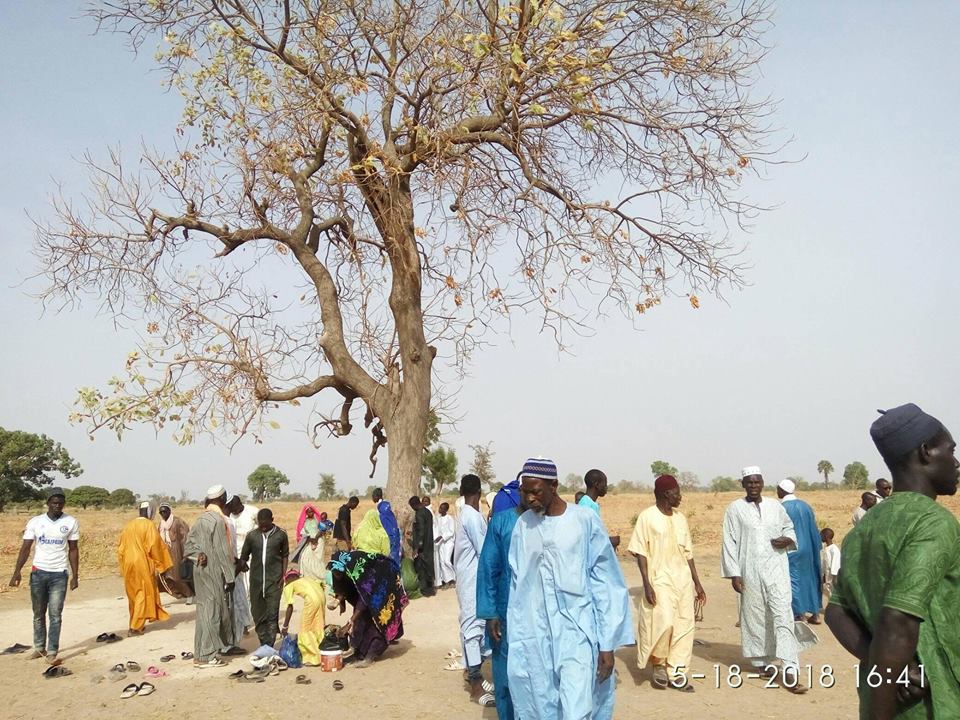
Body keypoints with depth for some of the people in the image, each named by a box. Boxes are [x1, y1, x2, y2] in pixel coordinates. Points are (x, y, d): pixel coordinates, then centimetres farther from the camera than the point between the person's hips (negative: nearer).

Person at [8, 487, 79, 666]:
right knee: (38, 614, 11)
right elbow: (26, 548, -1)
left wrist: (75, 575, -1)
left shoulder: (71, 522, -1)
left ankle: (52, 653, -3)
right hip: (38, 572, 2)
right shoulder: (35, 522, 0)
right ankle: (39, 648, 23)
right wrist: (17, 571, -12)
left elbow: (73, 550, 3)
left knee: (55, 615, -5)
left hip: (59, 574, -2)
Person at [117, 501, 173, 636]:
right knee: (144, 594, 1)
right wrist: (158, 565, -4)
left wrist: (123, 565, 19)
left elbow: (121, 547, 12)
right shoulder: (149, 525, -9)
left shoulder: (128, 526, 9)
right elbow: (154, 546, -13)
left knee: (134, 594, 17)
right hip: (143, 564, -6)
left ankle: (136, 623, 26)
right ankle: (135, 627, -3)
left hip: (128, 564, 6)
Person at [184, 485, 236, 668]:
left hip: (202, 569, 9)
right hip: (213, 571, -9)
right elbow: (222, 551, -17)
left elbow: (189, 542, 12)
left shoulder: (202, 518, 9)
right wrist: (230, 576, -13)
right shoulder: (218, 520, -17)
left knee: (206, 609, 16)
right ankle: (206, 656, 2)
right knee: (212, 611, -2)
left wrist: (198, 554, 0)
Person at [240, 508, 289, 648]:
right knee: (258, 613, 8)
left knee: (272, 614, -6)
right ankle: (264, 644, 20)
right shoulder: (252, 536, 4)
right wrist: (243, 563, -8)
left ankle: (269, 646, -4)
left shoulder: (280, 535, 1)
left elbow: (285, 556, 9)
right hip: (256, 580, 2)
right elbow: (244, 556, 12)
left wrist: (283, 575, 1)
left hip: (274, 580, -2)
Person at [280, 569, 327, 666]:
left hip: (312, 599, -6)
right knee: (319, 628, 20)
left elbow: (290, 607, 8)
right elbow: (321, 583, 19)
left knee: (305, 630, 10)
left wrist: (285, 627, 14)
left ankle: (312, 658, 12)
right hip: (322, 596, 6)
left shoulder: (288, 586, 16)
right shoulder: (305, 579, 32)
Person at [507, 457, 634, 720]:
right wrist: (515, 637, 10)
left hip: (576, 633, -3)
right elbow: (516, 583, 10)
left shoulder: (585, 521, -7)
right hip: (532, 637, 3)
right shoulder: (523, 524, 4)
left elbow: (604, 583, -4)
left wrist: (607, 644, -5)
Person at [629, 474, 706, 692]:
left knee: (684, 625, 4)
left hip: (683, 580, 6)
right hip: (660, 581, -6)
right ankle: (658, 664, 10)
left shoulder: (680, 518, 12)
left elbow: (687, 552, 16)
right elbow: (640, 552, -8)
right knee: (664, 623, -14)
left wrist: (697, 583, 14)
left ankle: (677, 672, 15)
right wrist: (647, 584, -15)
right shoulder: (647, 517, -7)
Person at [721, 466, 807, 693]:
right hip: (750, 571, -1)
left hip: (776, 568, 1)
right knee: (755, 617, 8)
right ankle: (763, 661, 27)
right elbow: (729, 543, -2)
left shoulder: (775, 506, 6)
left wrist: (788, 539, -3)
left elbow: (789, 527, 20)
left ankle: (790, 672, -9)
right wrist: (733, 574, -6)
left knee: (783, 616, -7)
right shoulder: (735, 509, -1)